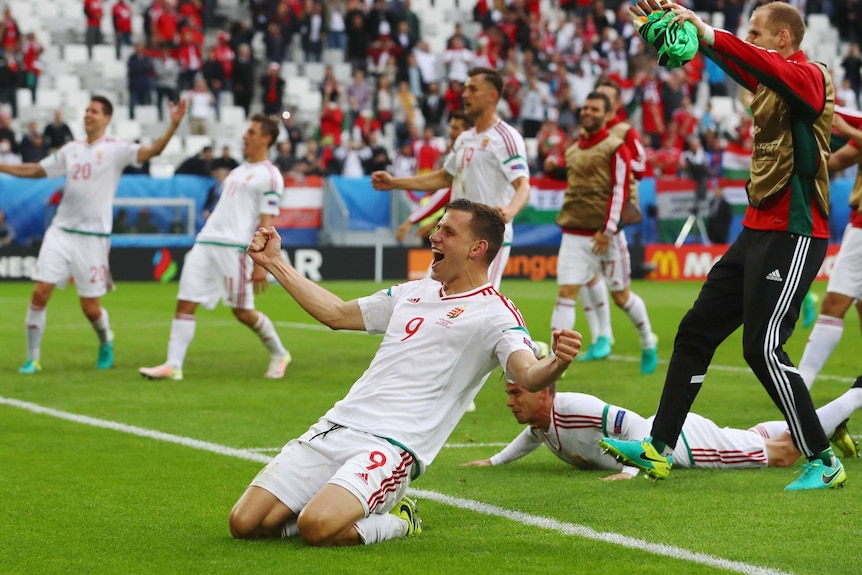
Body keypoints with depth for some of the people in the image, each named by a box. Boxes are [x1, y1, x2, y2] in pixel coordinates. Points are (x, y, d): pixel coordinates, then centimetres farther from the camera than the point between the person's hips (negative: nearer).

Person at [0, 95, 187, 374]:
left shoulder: (115, 149, -3)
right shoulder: (71, 149, 12)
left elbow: (152, 150, -18)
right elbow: (36, 170, 23)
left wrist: (173, 125, -33)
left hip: (93, 237, -4)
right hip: (61, 231, 4)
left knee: (91, 309, 1)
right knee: (40, 293, -8)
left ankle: (106, 342, 34)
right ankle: (33, 359, 2)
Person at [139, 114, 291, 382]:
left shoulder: (269, 176, -4)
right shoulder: (239, 171, 22)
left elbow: (266, 224, -10)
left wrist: (261, 265, -15)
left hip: (235, 247, -8)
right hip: (206, 241, 8)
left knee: (242, 311, -2)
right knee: (185, 303, -4)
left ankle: (279, 354, 20)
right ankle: (173, 366, -9)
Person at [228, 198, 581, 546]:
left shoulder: (494, 312, -3)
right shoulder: (415, 292, 20)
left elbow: (528, 375, -19)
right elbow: (336, 314, 30)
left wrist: (556, 364, -43)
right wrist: (274, 262, 30)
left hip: (391, 444, -7)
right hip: (335, 426, 7)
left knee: (317, 527, -31)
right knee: (245, 524, -5)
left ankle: (397, 521, 0)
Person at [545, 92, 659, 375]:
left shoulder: (615, 148, -7)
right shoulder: (573, 148, 11)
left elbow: (619, 191, -12)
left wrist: (607, 231, -18)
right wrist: (553, 169, 4)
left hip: (605, 235, -4)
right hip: (574, 234, 4)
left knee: (621, 296, 8)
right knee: (566, 293, -9)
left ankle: (648, 343, 33)